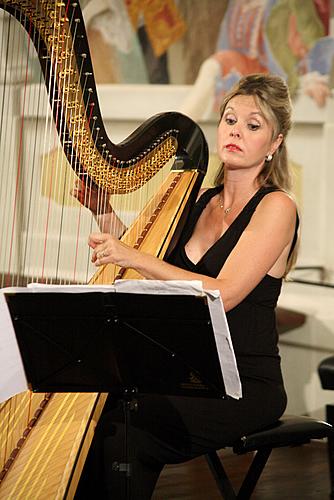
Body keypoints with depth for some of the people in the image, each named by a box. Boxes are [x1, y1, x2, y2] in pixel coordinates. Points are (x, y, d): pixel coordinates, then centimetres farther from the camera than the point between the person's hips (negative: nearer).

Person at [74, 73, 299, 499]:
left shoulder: (276, 207, -7)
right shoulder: (201, 201, 14)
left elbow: (223, 294, -19)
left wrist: (135, 257, -23)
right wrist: (106, 215, 4)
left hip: (245, 385, -6)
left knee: (124, 433, -27)